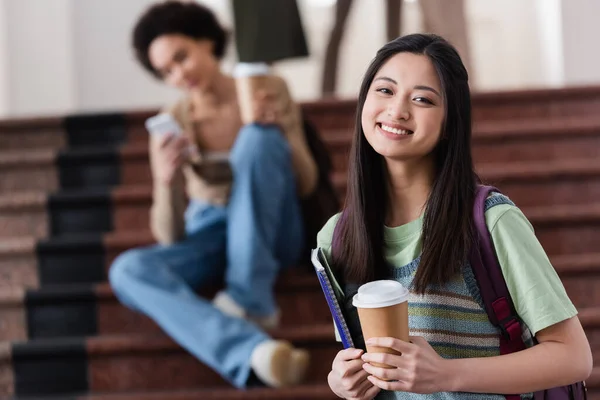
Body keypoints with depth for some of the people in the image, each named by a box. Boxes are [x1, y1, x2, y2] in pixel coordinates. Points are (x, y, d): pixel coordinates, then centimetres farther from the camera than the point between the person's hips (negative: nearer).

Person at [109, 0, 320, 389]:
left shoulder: (270, 90, -5)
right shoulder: (172, 124, -5)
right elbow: (169, 237, -10)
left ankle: (253, 298, -27)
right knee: (128, 270, -32)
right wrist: (165, 180, -31)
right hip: (209, 237, 1)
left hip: (270, 232, -1)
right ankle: (250, 349, -54)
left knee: (256, 137, -29)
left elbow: (306, 184, -7)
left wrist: (283, 128, -26)